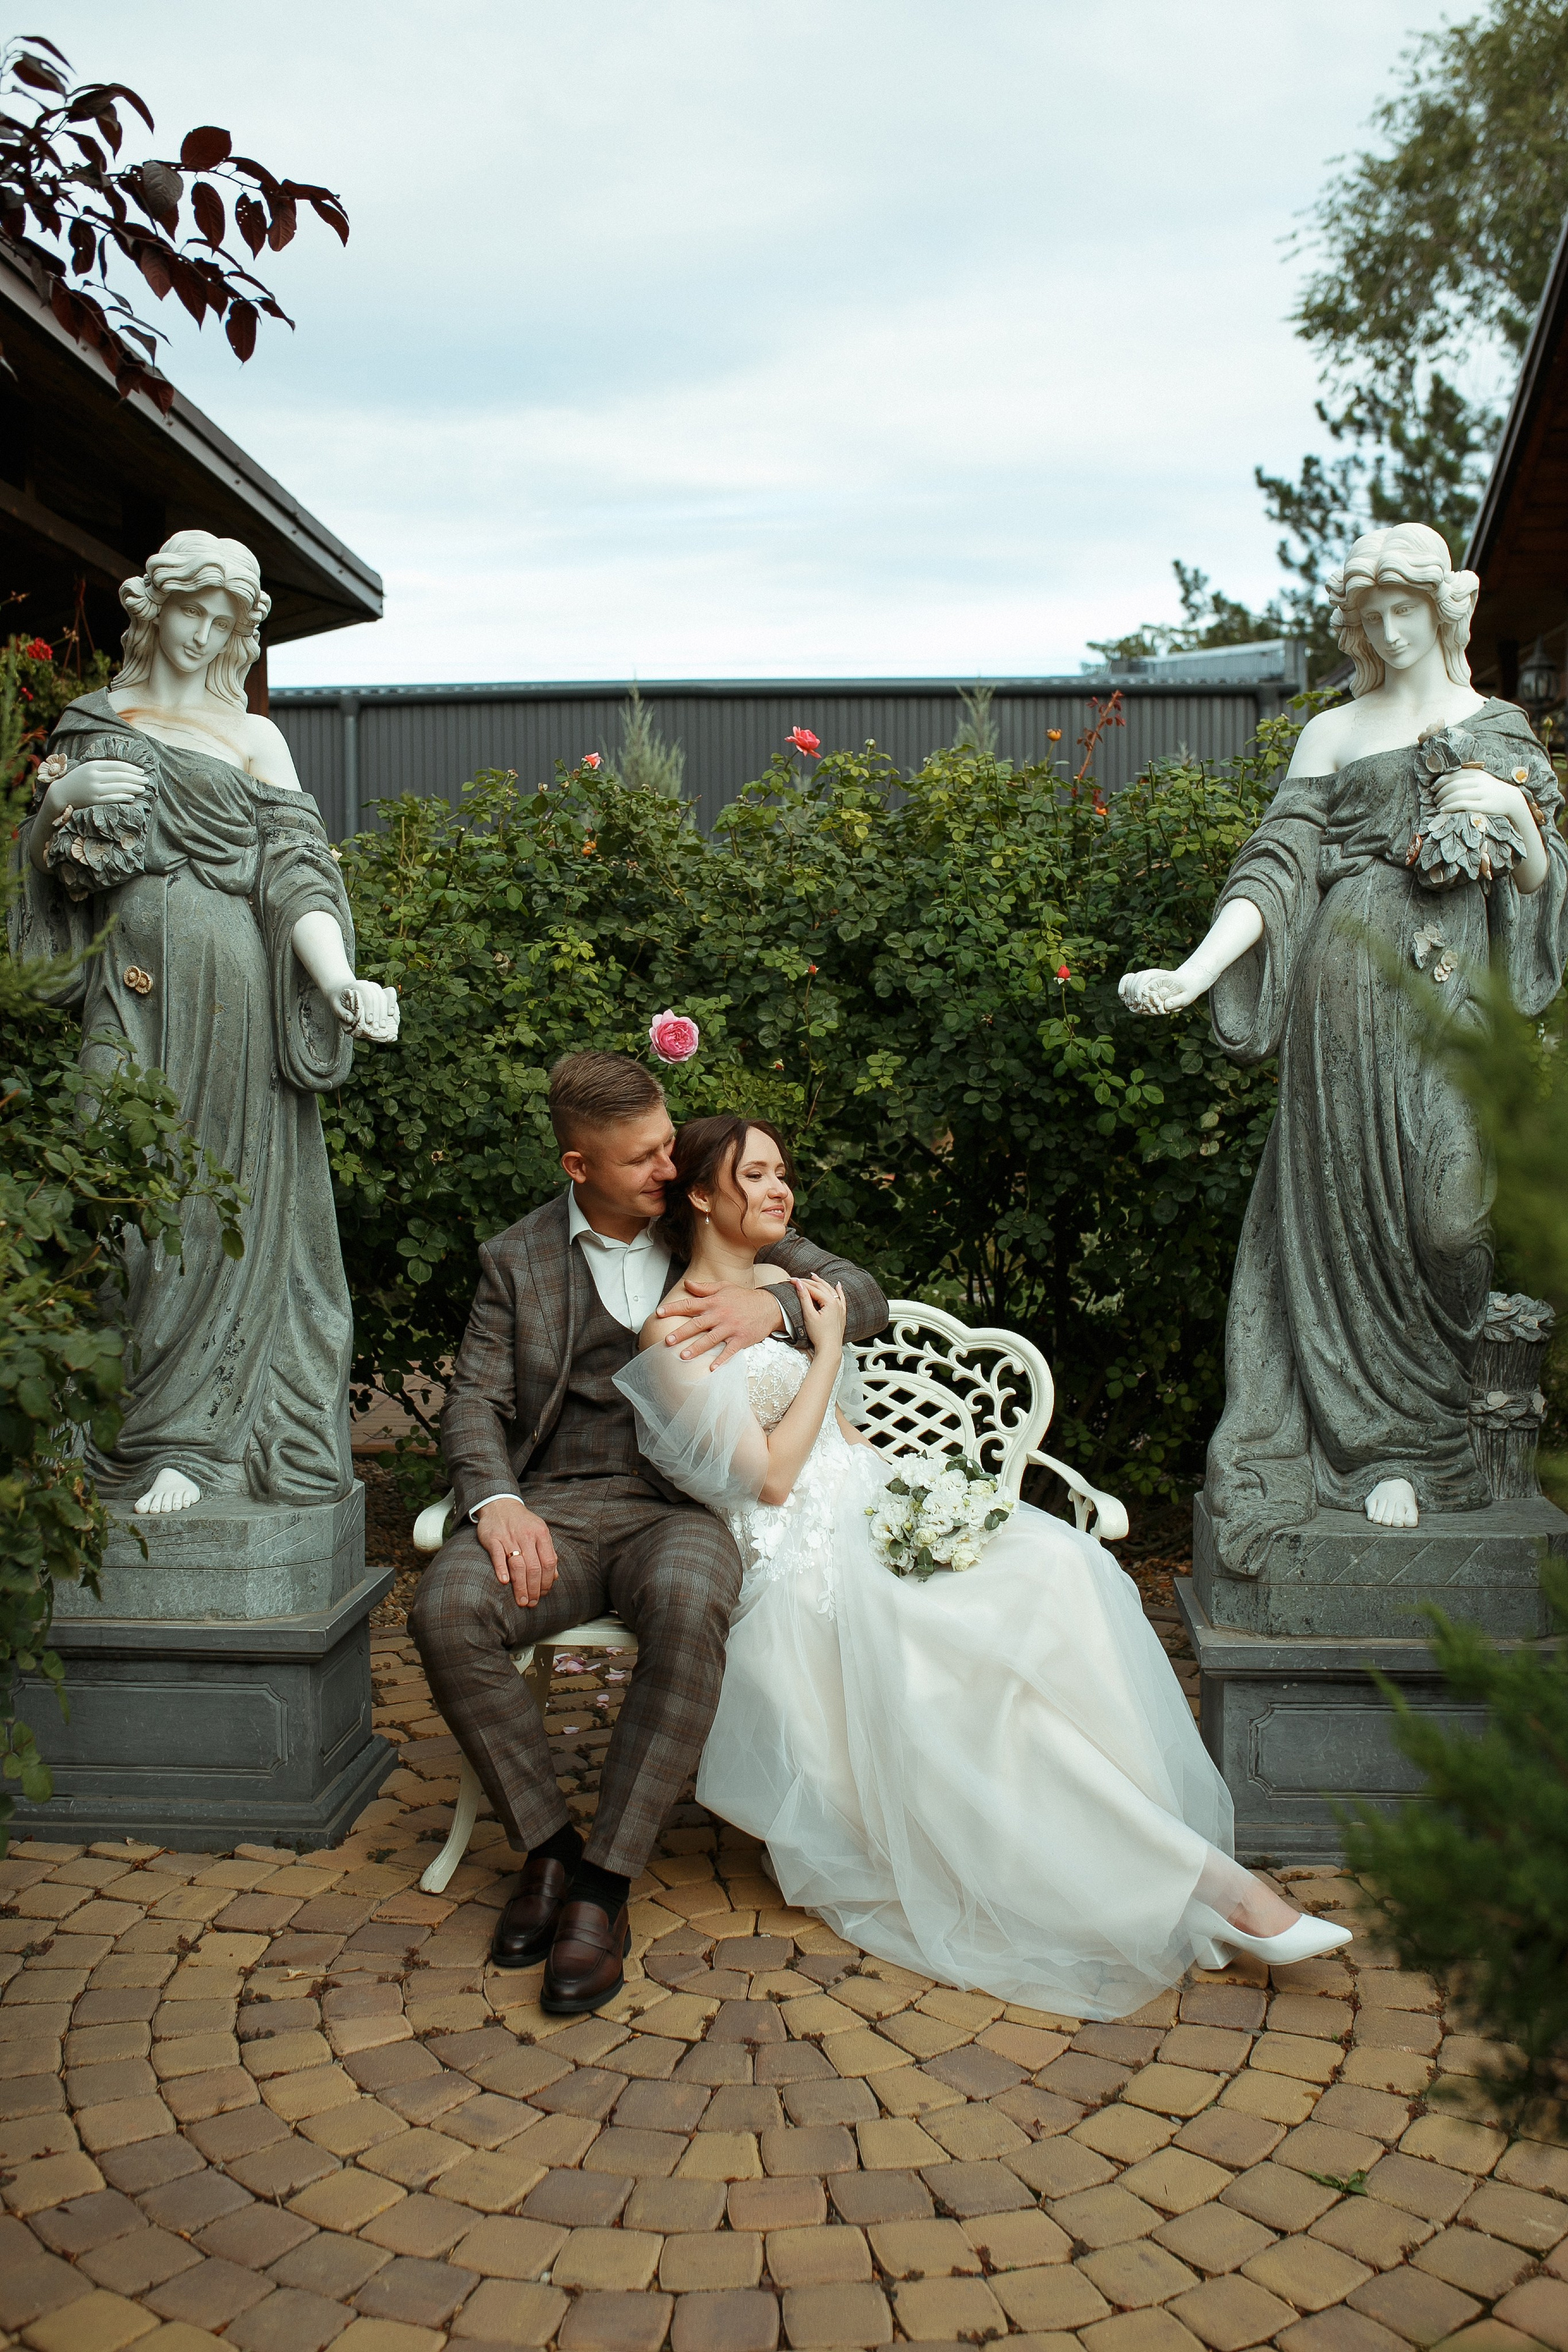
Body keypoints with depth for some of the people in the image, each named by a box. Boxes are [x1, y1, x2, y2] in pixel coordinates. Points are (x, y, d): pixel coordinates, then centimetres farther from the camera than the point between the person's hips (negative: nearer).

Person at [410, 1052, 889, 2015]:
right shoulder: (517, 1259, 12)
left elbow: (866, 1297, 9)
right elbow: (476, 1398, 6)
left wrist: (775, 1300, -14)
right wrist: (498, 1501, -16)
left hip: (683, 1503, -1)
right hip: (557, 1506, 1)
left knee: (690, 1607, -37)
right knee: (447, 1611, -30)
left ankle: (604, 1885, -25)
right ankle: (548, 1845, -9)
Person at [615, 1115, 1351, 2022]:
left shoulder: (789, 1285, 18)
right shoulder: (674, 1334, -6)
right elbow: (769, 1477, -12)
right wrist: (826, 1346, -7)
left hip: (875, 1508, 7)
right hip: (800, 1559, -7)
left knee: (1056, 1561, -23)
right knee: (985, 1663, -28)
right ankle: (1202, 1880, -26)